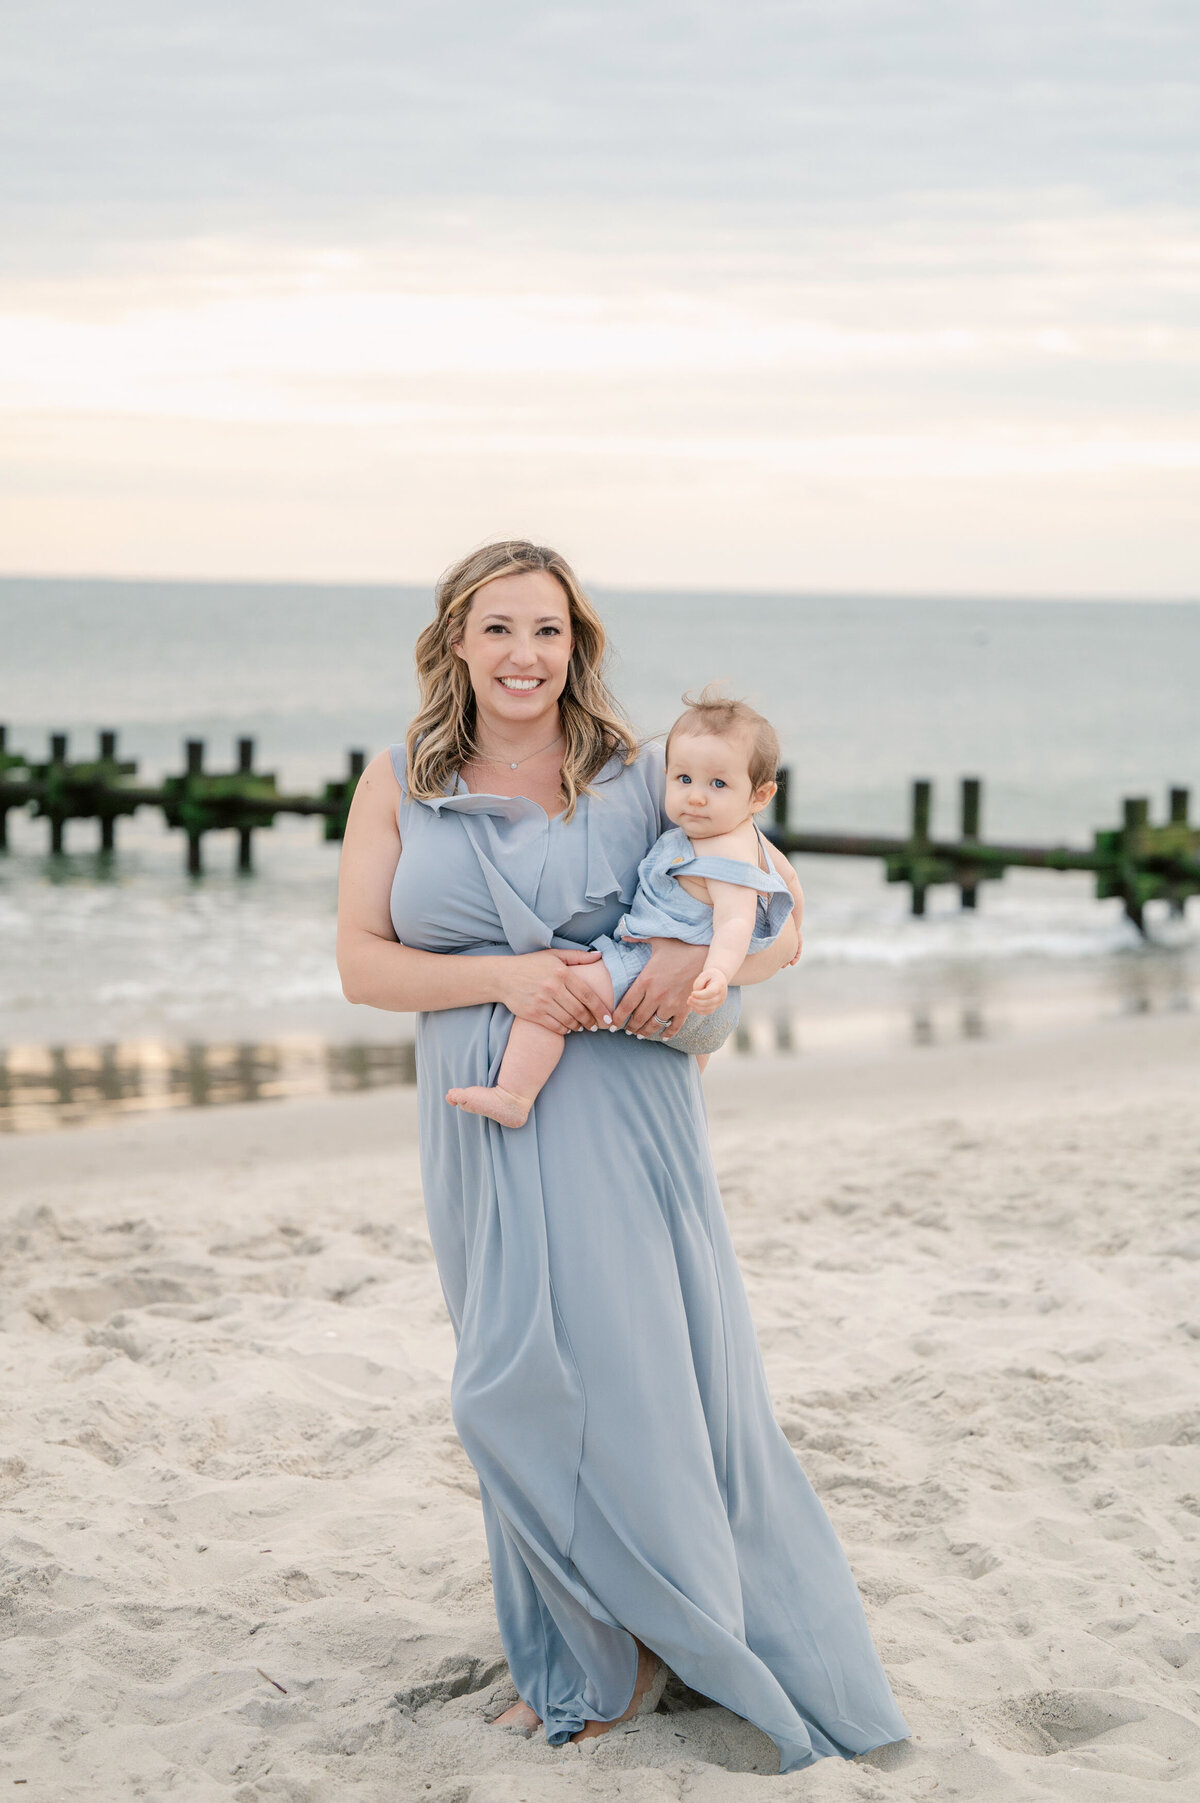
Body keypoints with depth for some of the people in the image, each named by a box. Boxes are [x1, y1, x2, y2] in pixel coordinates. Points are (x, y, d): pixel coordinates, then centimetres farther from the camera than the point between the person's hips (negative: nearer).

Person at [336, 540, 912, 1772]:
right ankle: (579, 1659, 24)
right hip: (484, 1127, 2)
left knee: (644, 1371, -2)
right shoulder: (399, 786, 6)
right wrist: (503, 977, -16)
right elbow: (360, 963, 0)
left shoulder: (641, 778, 3)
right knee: (524, 1395, 7)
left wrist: (699, 954, -16)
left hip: (625, 1122, -1)